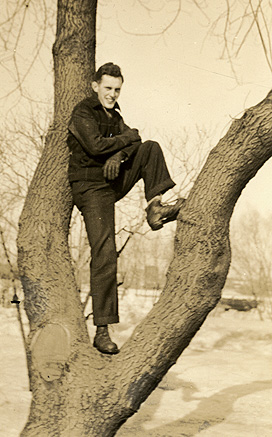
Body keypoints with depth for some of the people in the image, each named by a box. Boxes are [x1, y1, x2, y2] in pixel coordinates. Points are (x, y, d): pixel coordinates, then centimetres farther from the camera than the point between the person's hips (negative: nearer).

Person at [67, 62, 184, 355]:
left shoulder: (114, 115, 16)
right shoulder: (82, 113, -7)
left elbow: (134, 143, 2)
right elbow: (96, 145, -23)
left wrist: (118, 155, -20)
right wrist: (129, 137, -9)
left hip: (115, 182, 7)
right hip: (91, 189, -7)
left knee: (150, 149, -3)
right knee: (104, 254, -16)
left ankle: (154, 208, -13)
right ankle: (102, 331, -12)